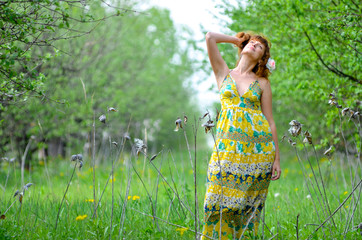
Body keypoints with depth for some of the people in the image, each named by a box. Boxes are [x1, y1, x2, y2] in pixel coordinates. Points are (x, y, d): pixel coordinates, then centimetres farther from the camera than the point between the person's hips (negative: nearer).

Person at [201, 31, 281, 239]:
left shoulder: (262, 83, 11)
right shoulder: (224, 74, 12)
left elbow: (270, 121, 9)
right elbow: (210, 37, 3)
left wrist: (276, 158, 3)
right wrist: (239, 40, 17)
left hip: (258, 147, 0)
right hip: (228, 147, 0)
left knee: (249, 204, 0)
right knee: (221, 203, -7)